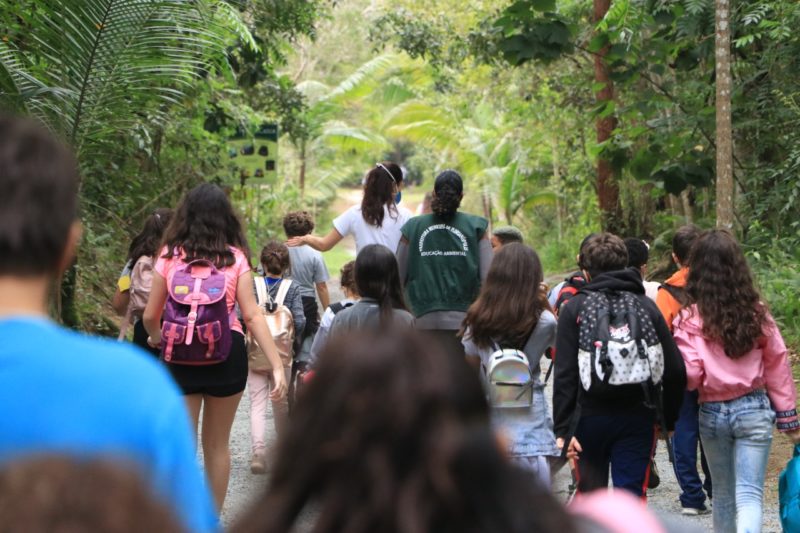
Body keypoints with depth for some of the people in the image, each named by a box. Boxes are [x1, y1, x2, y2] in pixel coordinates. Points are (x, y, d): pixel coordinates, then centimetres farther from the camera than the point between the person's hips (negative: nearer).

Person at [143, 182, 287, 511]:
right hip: (227, 355, 1)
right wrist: (277, 366, -10)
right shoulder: (235, 257, -1)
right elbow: (252, 316, -8)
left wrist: (155, 337, 26)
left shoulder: (170, 255, 0)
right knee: (217, 445, 17)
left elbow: (149, 316, 2)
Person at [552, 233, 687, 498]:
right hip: (638, 419, 1)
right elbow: (676, 369, 1)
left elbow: (565, 375, -9)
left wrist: (562, 428, -8)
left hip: (589, 417, -1)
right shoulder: (646, 306, 4)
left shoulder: (574, 309, -3)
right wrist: (668, 418, 12)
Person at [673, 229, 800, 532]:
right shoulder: (756, 313, -3)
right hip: (754, 410, 0)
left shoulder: (691, 319, -11)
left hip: (712, 413, 0)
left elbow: (689, 375, -13)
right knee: (749, 495, -2)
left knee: (723, 493, 18)